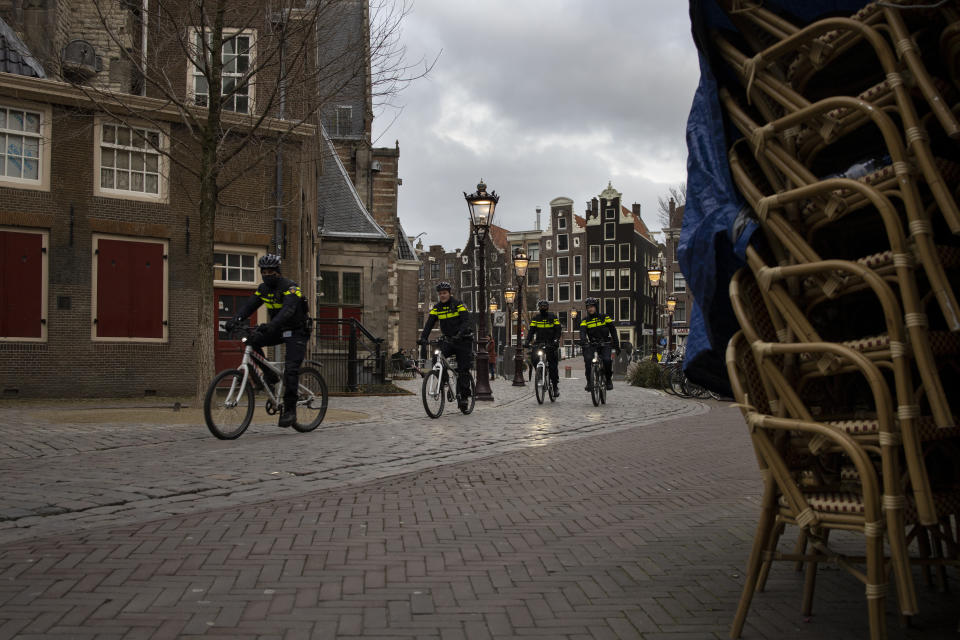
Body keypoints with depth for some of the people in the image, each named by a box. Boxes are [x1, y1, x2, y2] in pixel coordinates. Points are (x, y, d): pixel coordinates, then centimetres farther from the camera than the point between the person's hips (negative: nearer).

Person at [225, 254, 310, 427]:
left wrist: (271, 325, -54)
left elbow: (288, 310, -38)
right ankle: (269, 375, -3)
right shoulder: (264, 288, 1)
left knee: (290, 369, -18)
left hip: (297, 331, -7)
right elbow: (249, 305, -7)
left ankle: (290, 411, -12)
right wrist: (236, 319, -28)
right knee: (251, 341, -16)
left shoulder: (290, 287, -22)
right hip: (279, 330, 7)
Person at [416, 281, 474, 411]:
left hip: (462, 340, -4)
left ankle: (463, 396, 2)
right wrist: (423, 338, -20)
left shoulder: (458, 304, -10)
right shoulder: (437, 308, 4)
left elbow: (466, 321, -21)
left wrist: (459, 334, -38)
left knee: (463, 370, -6)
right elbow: (429, 324, -4)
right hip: (447, 340, 4)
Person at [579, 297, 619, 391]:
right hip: (592, 344, 1)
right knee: (588, 359, -25)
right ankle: (589, 382, -11)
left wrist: (616, 345, -6)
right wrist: (583, 342, -35)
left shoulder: (605, 317, 1)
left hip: (605, 344, -1)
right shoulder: (585, 321, 2)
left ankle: (609, 380, -1)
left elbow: (613, 331, 2)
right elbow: (582, 332, -14)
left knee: (607, 360, -25)